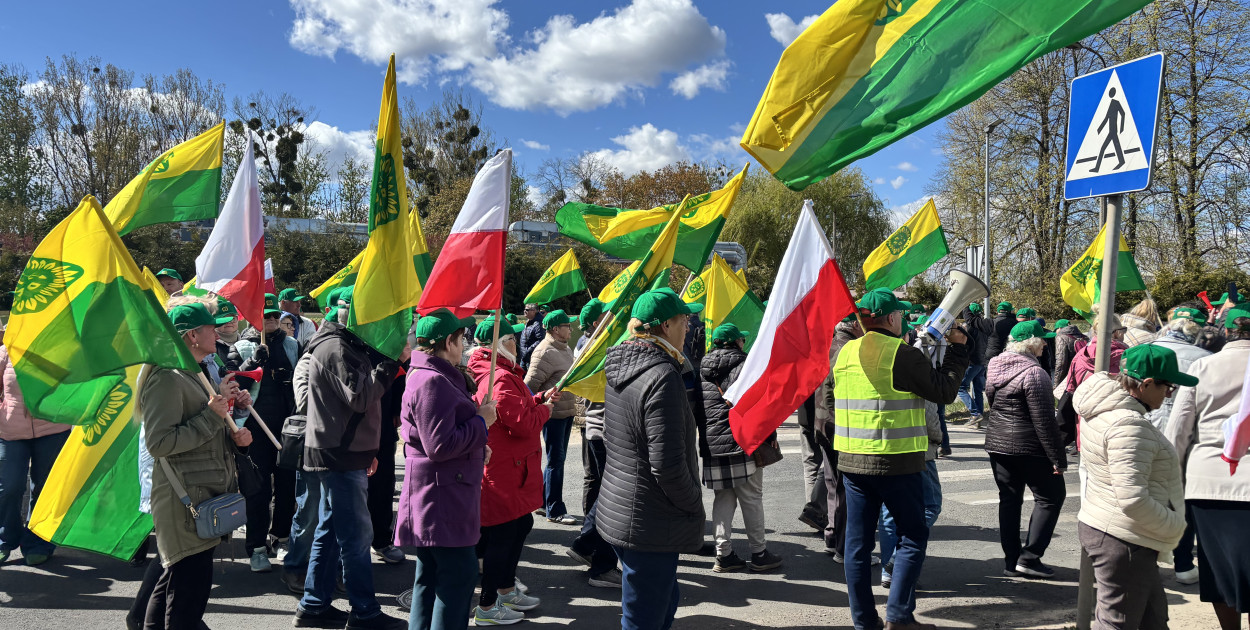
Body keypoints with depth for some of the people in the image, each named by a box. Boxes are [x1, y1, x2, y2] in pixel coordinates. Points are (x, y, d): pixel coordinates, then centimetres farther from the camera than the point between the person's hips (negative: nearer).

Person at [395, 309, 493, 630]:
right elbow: (439, 445, -24)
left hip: (438, 498, 11)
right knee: (459, 574, -5)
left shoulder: (426, 375, 16)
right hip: (443, 498, -11)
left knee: (431, 575, 17)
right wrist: (481, 420, -14)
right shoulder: (433, 382, -19)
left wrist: (477, 448, 13)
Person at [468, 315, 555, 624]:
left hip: (510, 468, 11)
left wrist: (540, 398, 9)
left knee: (521, 524, 21)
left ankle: (506, 590, 36)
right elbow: (523, 424, -26)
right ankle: (487, 608, 13)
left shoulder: (492, 373, 12)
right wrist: (545, 409, -9)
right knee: (502, 535, 0)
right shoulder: (501, 379, -23)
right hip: (503, 472, -11)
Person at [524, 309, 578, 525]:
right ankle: (555, 511, 8)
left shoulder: (565, 349, 12)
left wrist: (571, 404, 19)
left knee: (558, 459, 17)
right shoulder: (546, 352, -18)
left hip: (567, 411, 10)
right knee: (556, 460, -2)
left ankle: (542, 501, 30)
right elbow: (530, 384, -21)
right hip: (553, 414, -9)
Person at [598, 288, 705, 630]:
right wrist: (693, 503, -8)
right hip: (649, 522, -9)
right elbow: (667, 465, -25)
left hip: (617, 509, 9)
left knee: (666, 599, 25)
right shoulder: (662, 376, -22)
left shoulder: (620, 367, 6)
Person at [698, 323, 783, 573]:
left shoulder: (702, 370, 13)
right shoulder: (744, 365, -6)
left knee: (722, 499, 11)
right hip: (741, 442, -6)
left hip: (711, 445, 6)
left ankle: (724, 554, 11)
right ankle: (759, 553, 12)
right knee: (751, 499, 4)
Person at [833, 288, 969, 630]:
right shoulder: (903, 354, -12)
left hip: (852, 459, 6)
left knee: (858, 540, 10)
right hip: (896, 461, -5)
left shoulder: (845, 352, 6)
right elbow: (945, 391, -5)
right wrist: (958, 348, 4)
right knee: (913, 535, 9)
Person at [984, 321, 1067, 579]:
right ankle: (1029, 557, 3)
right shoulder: (1033, 372, -17)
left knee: (1009, 500, 12)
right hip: (1028, 448, -7)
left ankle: (1011, 561, 15)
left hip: (996, 442, 8)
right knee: (1051, 497, 7)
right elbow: (1045, 420, -19)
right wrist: (1058, 458, -15)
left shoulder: (995, 367, 8)